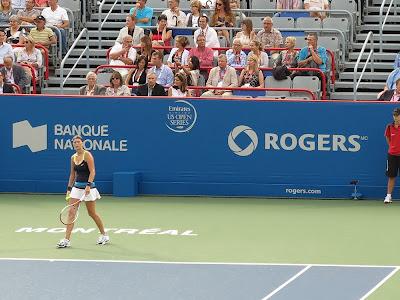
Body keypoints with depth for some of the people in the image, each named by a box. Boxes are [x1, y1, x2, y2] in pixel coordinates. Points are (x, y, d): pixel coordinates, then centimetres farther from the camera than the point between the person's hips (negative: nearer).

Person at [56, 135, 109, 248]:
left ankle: (104, 235, 24)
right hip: (77, 187, 6)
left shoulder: (87, 155, -10)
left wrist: (88, 185, -28)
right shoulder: (73, 158, 9)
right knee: (71, 212, -5)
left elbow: (92, 171, -17)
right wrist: (69, 188, 13)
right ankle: (66, 240, -8)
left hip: (88, 187, -6)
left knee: (92, 213, 4)